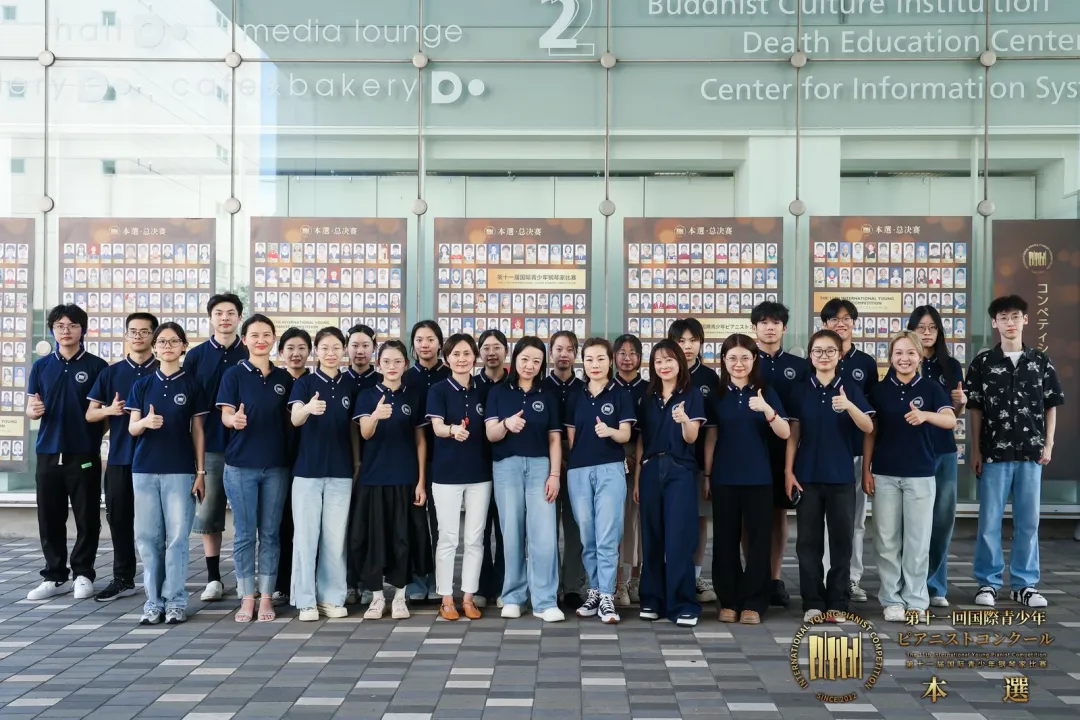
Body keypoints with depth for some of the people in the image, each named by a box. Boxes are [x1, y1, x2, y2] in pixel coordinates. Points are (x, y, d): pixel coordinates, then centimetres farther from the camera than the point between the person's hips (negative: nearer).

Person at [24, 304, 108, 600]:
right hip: (48, 453, 3)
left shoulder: (96, 366, 0)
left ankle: (83, 574, 16)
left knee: (87, 518, 3)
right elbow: (30, 409, 12)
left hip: (84, 454, -3)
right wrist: (33, 410, -10)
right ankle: (55, 576, 19)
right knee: (49, 519, 8)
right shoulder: (41, 366, 9)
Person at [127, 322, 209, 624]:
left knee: (177, 537, -1)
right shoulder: (142, 384, 9)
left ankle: (175, 601, 7)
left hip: (180, 470, -2)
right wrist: (145, 422, -18)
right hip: (144, 469, 2)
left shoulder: (192, 384, 3)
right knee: (148, 537, 4)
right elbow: (132, 428, 6)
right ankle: (153, 600, 13)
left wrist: (201, 471, -1)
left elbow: (198, 431, 4)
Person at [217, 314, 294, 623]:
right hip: (241, 464, -2)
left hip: (276, 465, 3)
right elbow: (225, 415, -9)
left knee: (270, 533, 6)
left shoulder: (284, 377, 9)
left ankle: (266, 597, 14)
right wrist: (235, 420, -31)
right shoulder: (234, 374, 0)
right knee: (245, 534, 2)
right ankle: (247, 598, 12)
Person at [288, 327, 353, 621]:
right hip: (307, 470, -2)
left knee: (335, 537, 7)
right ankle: (306, 600, 10)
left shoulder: (351, 385, 6)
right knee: (305, 537, 1)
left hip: (341, 472, 2)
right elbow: (295, 418, -20)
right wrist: (309, 408, -43)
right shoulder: (303, 382, -2)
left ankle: (332, 597, 17)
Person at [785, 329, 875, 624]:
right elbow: (793, 434, 5)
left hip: (842, 476, -1)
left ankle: (838, 603, 14)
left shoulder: (851, 389, 0)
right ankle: (812, 603, 12)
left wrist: (849, 406, -27)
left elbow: (868, 428, -9)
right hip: (807, 475, 1)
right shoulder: (800, 391, 4)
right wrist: (788, 471, -1)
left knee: (842, 539, 4)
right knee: (808, 541, 3)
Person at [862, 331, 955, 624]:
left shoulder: (931, 388, -1)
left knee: (918, 541, 4)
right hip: (884, 475, 1)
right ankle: (892, 600, 14)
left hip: (921, 474, -1)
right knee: (887, 540, 4)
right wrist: (866, 470, 1)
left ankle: (916, 601, 14)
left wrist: (925, 415, -37)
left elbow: (951, 420, -18)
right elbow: (870, 432, 7)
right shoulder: (879, 390, 4)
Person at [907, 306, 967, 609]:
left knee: (943, 518, 5)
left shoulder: (951, 366, 8)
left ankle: (935, 585, 16)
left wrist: (961, 402, -8)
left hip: (944, 451, 3)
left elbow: (955, 415, 13)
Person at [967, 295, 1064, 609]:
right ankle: (988, 582, 12)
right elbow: (976, 409, 3)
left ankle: (1025, 584, 17)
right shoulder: (982, 363, 1)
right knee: (990, 521, 2)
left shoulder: (1041, 361, 5)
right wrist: (975, 450, 0)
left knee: (1028, 521, 7)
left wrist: (1048, 444, 2)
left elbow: (1051, 406, 10)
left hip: (1031, 452, 2)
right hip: (994, 453, -1)